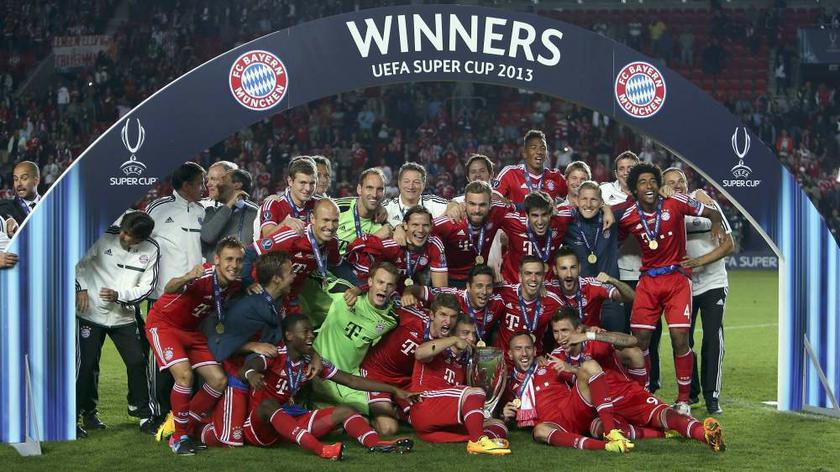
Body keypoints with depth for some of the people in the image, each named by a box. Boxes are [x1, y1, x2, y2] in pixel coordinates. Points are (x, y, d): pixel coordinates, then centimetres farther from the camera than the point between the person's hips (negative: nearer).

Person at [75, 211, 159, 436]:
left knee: (137, 363, -2)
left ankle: (143, 415, 13)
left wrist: (118, 295, -18)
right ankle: (86, 412, 16)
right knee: (87, 364, -2)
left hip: (124, 316, 2)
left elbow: (145, 287, -4)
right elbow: (79, 262, -2)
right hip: (92, 313, -2)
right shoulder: (105, 237, -14)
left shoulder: (151, 250, -7)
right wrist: (81, 288, -12)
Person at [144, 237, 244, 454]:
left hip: (192, 330, 7)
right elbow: (169, 289, -50)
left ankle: (187, 430, 15)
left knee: (219, 381, 0)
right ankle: (178, 437, -9)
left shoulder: (235, 285, -10)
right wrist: (186, 278, -72)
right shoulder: (203, 276, -32)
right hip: (163, 323, -7)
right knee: (184, 374, -26)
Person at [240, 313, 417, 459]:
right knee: (269, 404, -39)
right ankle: (320, 449, -57)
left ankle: (376, 444, -35)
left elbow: (351, 380, 6)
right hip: (260, 427, -7)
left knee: (344, 412, -5)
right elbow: (249, 367, -35)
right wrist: (252, 375, -62)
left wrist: (394, 390, 2)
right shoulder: (275, 356, -15)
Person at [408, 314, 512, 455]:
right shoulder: (438, 351, 5)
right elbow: (419, 353, -21)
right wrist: (454, 340, -13)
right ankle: (478, 441, -30)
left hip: (447, 423, 8)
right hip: (423, 410, -8)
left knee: (498, 426, -8)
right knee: (474, 392, -26)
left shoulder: (462, 364, 27)